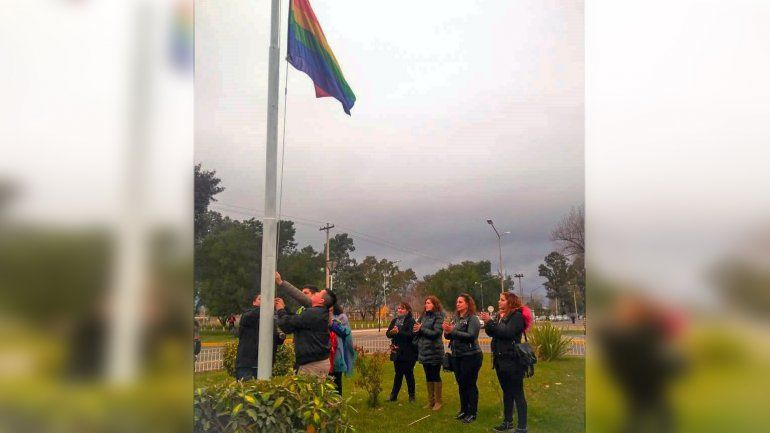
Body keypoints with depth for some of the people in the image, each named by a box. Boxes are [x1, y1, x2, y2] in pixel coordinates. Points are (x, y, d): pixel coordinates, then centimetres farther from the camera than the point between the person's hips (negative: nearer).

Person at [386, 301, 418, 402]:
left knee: (408, 374, 5)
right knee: (398, 374, 13)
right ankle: (393, 395, 20)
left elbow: (411, 334, -22)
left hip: (408, 353, -5)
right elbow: (388, 333, 4)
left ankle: (411, 396, 18)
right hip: (397, 351, 5)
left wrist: (398, 332, -27)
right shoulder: (394, 320, 11)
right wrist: (391, 332, -18)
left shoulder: (411, 321, -9)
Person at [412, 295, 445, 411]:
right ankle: (430, 401, 23)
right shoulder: (423, 316, 10)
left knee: (435, 376, 2)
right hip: (424, 351, 7)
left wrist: (421, 329, -15)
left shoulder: (438, 317, -9)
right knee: (428, 377, 13)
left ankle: (438, 402, 11)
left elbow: (436, 333, -18)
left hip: (434, 351, -6)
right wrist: (416, 329, -14)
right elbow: (416, 330, 9)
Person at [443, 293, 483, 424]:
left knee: (470, 384, -1)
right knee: (461, 384, 14)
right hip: (457, 356, 7)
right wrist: (447, 331, -10)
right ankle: (464, 410, 26)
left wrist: (453, 331, -25)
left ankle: (472, 413, 9)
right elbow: (448, 336, 13)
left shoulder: (473, 319, -10)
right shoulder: (456, 318, 11)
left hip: (470, 356, -7)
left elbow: (471, 336, -22)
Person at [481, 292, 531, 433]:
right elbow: (491, 333, 10)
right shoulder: (500, 315, 12)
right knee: (506, 391, 17)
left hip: (512, 359, -8)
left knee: (517, 393, -4)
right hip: (500, 358, 8)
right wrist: (487, 323, -8)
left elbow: (508, 332, -23)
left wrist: (490, 322, -21)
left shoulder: (517, 315, -11)